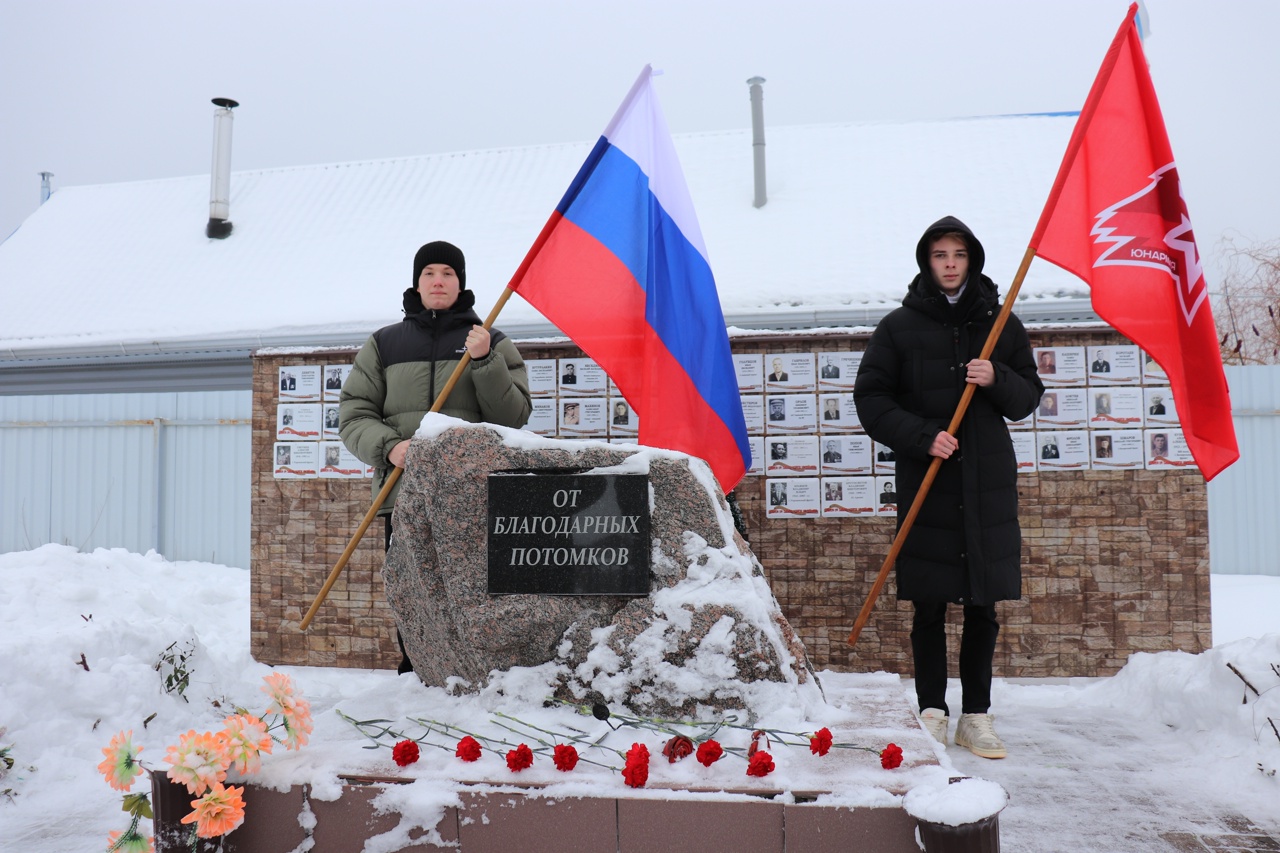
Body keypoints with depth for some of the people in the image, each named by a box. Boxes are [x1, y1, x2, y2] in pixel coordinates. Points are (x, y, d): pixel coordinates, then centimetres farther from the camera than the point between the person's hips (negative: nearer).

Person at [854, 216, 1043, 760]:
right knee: (929, 607, 4)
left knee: (983, 608, 8)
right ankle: (932, 710, 18)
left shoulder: (1001, 324, 9)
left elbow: (1029, 396, 12)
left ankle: (976, 715, 20)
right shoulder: (900, 326, 3)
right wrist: (922, 436, -13)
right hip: (926, 482, -2)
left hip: (989, 484, 2)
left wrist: (997, 380, -9)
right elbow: (871, 398, -1)